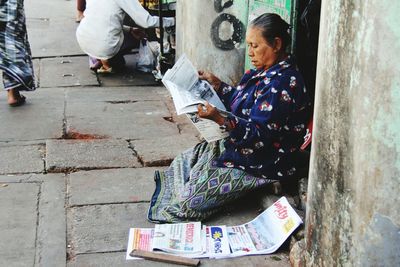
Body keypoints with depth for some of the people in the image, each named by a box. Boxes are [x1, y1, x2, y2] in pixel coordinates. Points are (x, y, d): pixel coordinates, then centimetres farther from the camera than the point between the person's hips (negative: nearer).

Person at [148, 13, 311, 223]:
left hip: (260, 165, -11)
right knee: (183, 162, 13)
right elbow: (240, 103, 20)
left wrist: (220, 119, -40)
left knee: (189, 198, -11)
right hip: (238, 147, 11)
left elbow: (260, 135, -29)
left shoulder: (283, 84, -26)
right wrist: (215, 84, 8)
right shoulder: (265, 72, 6)